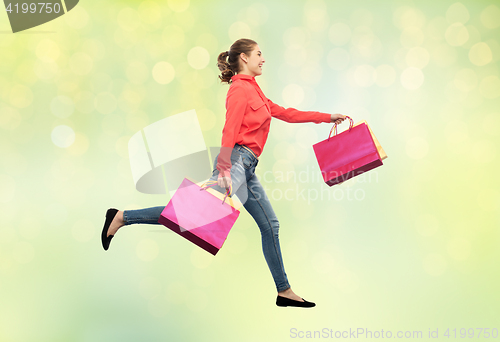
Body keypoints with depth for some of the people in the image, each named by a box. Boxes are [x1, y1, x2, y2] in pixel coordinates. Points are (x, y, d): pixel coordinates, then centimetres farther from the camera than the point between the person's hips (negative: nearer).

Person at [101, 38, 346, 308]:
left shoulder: (253, 89, 25)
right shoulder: (240, 88, -4)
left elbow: (285, 114, 30)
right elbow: (229, 131, -15)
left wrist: (327, 117, 29)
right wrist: (224, 171, -25)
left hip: (247, 168, 10)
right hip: (237, 159, -10)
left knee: (270, 225, 8)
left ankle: (284, 291, 14)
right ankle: (122, 217, -13)